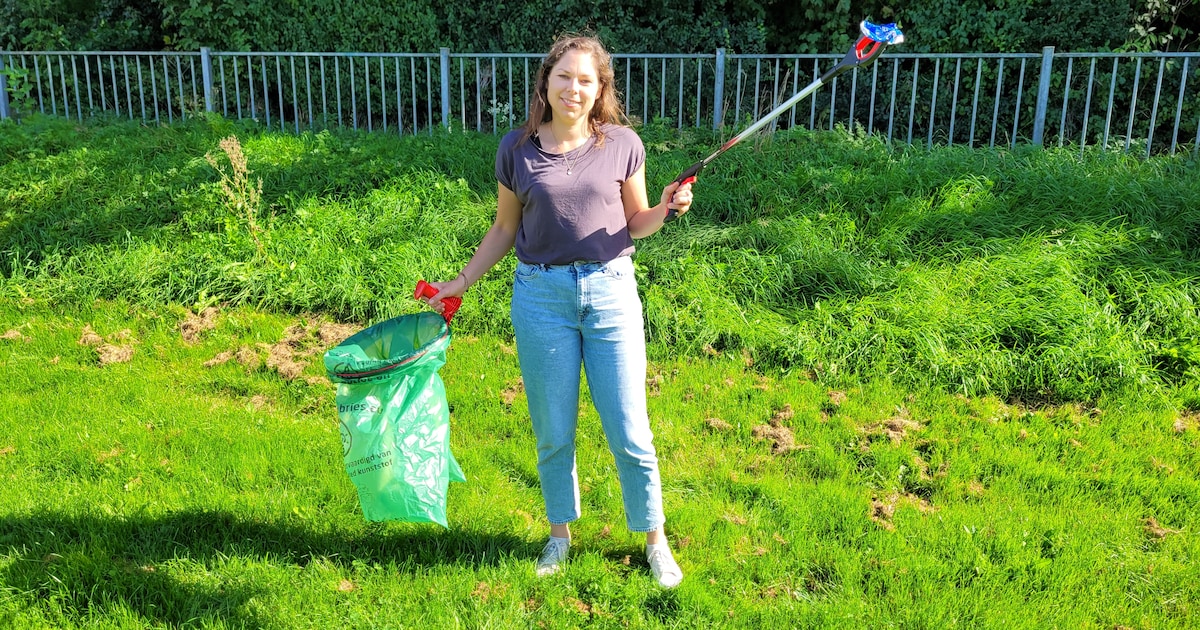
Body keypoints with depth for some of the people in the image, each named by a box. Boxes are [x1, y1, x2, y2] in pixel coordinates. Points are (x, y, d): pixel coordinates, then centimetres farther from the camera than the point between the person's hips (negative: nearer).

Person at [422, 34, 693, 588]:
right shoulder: (517, 149, 0)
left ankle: (654, 539, 25)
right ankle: (560, 533, 34)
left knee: (629, 433, 4)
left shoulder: (622, 144, -1)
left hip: (611, 292, 0)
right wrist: (460, 283, 9)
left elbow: (636, 223, 8)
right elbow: (504, 229, 10)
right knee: (553, 433, 12)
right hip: (540, 297, 1)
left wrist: (667, 208, -13)